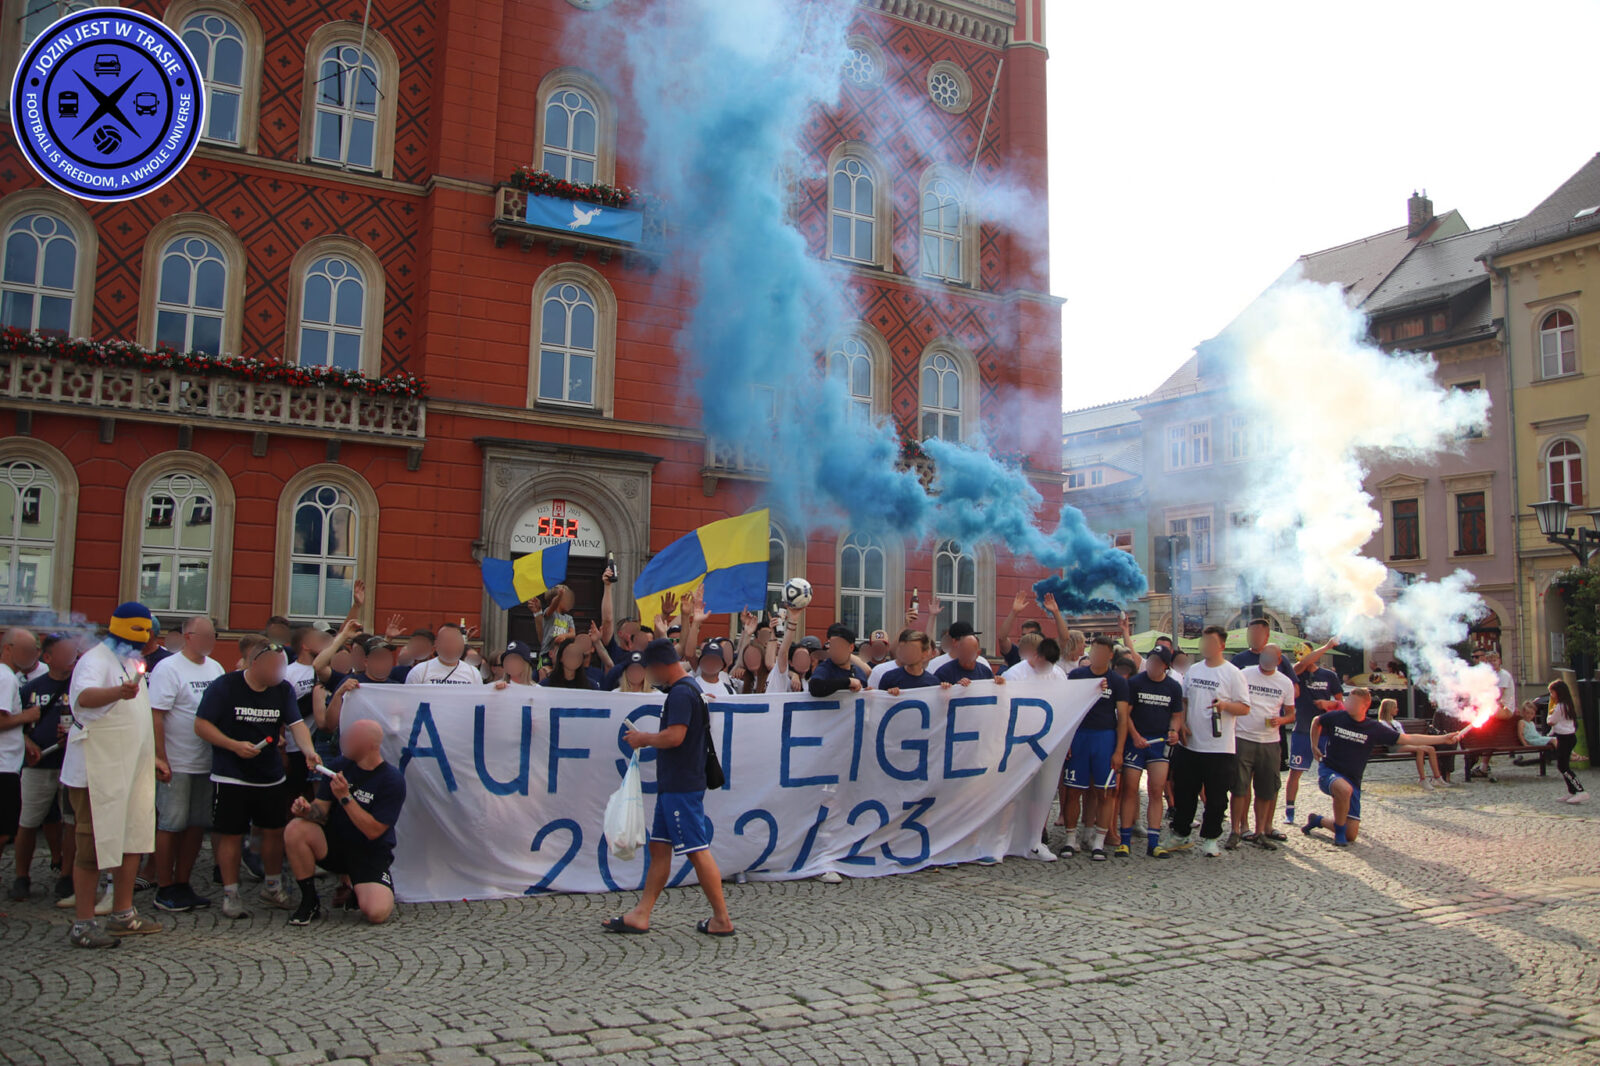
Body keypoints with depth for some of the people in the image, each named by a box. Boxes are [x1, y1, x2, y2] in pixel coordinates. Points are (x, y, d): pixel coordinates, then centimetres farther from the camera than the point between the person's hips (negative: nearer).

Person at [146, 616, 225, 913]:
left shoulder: (215, 668, 12)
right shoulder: (168, 668, -8)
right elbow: (156, 716, -13)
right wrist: (160, 759, -17)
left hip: (208, 763, 6)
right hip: (177, 764, -6)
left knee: (197, 824, 10)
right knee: (171, 825, 1)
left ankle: (183, 884, 20)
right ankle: (165, 890, 11)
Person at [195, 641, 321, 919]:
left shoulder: (283, 690, 2)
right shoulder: (225, 686, -10)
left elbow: (296, 724, -7)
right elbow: (201, 725, -10)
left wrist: (309, 750, -26)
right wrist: (234, 745, -20)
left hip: (271, 777, 4)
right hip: (231, 778, -4)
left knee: (274, 831, 10)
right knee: (231, 834, 0)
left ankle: (273, 888, 27)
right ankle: (230, 894, 14)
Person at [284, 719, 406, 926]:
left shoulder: (392, 781, -14)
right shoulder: (338, 765, 0)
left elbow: (373, 831, -19)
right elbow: (322, 809, -3)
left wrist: (345, 797, -26)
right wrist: (308, 810, -27)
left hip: (371, 854, -3)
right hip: (334, 844, 3)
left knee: (377, 913, -25)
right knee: (295, 830, -27)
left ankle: (350, 882, 14)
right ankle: (310, 902, -7)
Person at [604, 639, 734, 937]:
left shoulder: (681, 692, -16)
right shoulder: (687, 688, 16)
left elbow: (674, 736, -26)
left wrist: (644, 739, -10)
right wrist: (647, 739, 15)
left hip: (682, 786, -11)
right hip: (673, 785, 11)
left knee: (697, 851, -5)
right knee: (659, 848, 13)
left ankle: (722, 920, 1)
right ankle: (641, 915, 18)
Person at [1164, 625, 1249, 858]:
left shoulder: (1232, 673, -5)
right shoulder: (1193, 670, 11)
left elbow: (1245, 708, -6)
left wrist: (1225, 705, -23)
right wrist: (1178, 725, 3)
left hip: (1219, 748, -5)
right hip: (1189, 745, 5)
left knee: (1216, 797, 3)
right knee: (1184, 794, 12)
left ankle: (1210, 838, 18)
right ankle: (1181, 835, 26)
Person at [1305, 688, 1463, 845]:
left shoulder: (1374, 728, -4)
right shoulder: (1335, 717, -5)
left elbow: (1408, 739, -2)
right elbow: (1317, 722, 18)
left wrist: (1443, 738, -5)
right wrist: (1314, 745, 11)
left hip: (1352, 780, 3)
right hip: (1328, 771, -3)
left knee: (1351, 835, -1)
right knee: (1345, 789, -41)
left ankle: (1318, 820, 27)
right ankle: (1339, 830, -18)